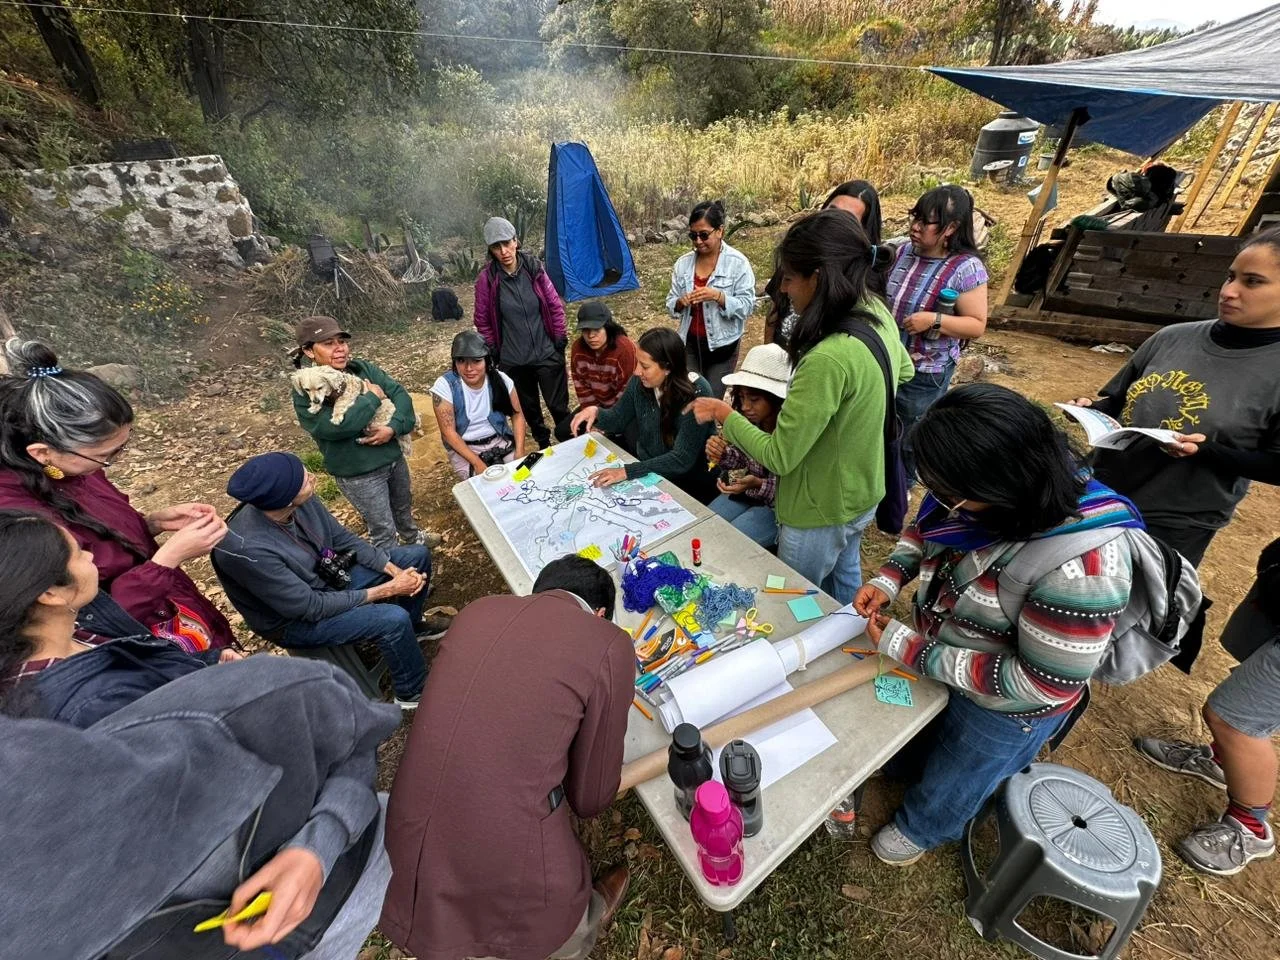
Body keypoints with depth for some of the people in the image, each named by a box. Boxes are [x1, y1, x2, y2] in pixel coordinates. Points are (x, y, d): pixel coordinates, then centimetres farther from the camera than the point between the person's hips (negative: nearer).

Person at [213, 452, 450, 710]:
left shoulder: (302, 501, -19)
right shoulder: (249, 549, -37)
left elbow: (344, 539, -3)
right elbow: (312, 607, -29)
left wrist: (395, 571, -15)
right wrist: (387, 589, -24)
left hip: (328, 577, 7)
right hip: (295, 620, -7)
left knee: (418, 554, 4)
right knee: (393, 619, -28)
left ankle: (414, 624, 27)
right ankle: (413, 692, -1)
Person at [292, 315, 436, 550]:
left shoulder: (364, 368, -3)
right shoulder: (306, 394, -17)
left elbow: (400, 394, -8)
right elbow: (336, 426, -32)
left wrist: (394, 428, -26)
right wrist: (373, 397, -22)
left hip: (394, 456, 6)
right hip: (358, 474, -6)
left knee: (403, 505, 31)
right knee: (383, 530, 8)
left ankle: (411, 536, 60)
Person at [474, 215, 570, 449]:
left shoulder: (534, 268, -7)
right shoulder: (487, 279, -9)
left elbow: (556, 306, 1)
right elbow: (483, 321, 0)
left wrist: (560, 342, 0)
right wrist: (495, 353, 1)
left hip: (547, 354, 0)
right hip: (513, 361, 0)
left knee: (559, 406, 7)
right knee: (529, 409, 16)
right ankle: (544, 445, 38)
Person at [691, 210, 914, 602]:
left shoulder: (828, 359, -36)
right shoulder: (878, 314, -7)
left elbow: (778, 456, -28)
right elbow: (904, 372, 15)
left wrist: (726, 415, -14)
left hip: (822, 511, -9)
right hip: (860, 494, 9)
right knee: (843, 584, 32)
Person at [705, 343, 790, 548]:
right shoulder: (745, 418, -11)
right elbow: (741, 460, 5)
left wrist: (758, 485, -33)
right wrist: (722, 455, -17)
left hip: (779, 507, -5)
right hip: (743, 492, 6)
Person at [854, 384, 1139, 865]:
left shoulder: (1080, 565, -41)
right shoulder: (985, 493, -20)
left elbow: (1044, 683, -30)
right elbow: (925, 527, 1)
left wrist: (911, 651, -29)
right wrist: (889, 578, -15)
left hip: (1004, 707, -5)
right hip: (940, 654, 6)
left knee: (946, 789, 25)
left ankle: (921, 831, 57)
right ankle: (902, 769, 65)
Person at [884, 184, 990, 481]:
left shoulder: (966, 268, -17)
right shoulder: (903, 251, 0)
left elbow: (977, 326, -15)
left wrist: (933, 320, -27)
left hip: (925, 374, -5)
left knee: (910, 439, 13)